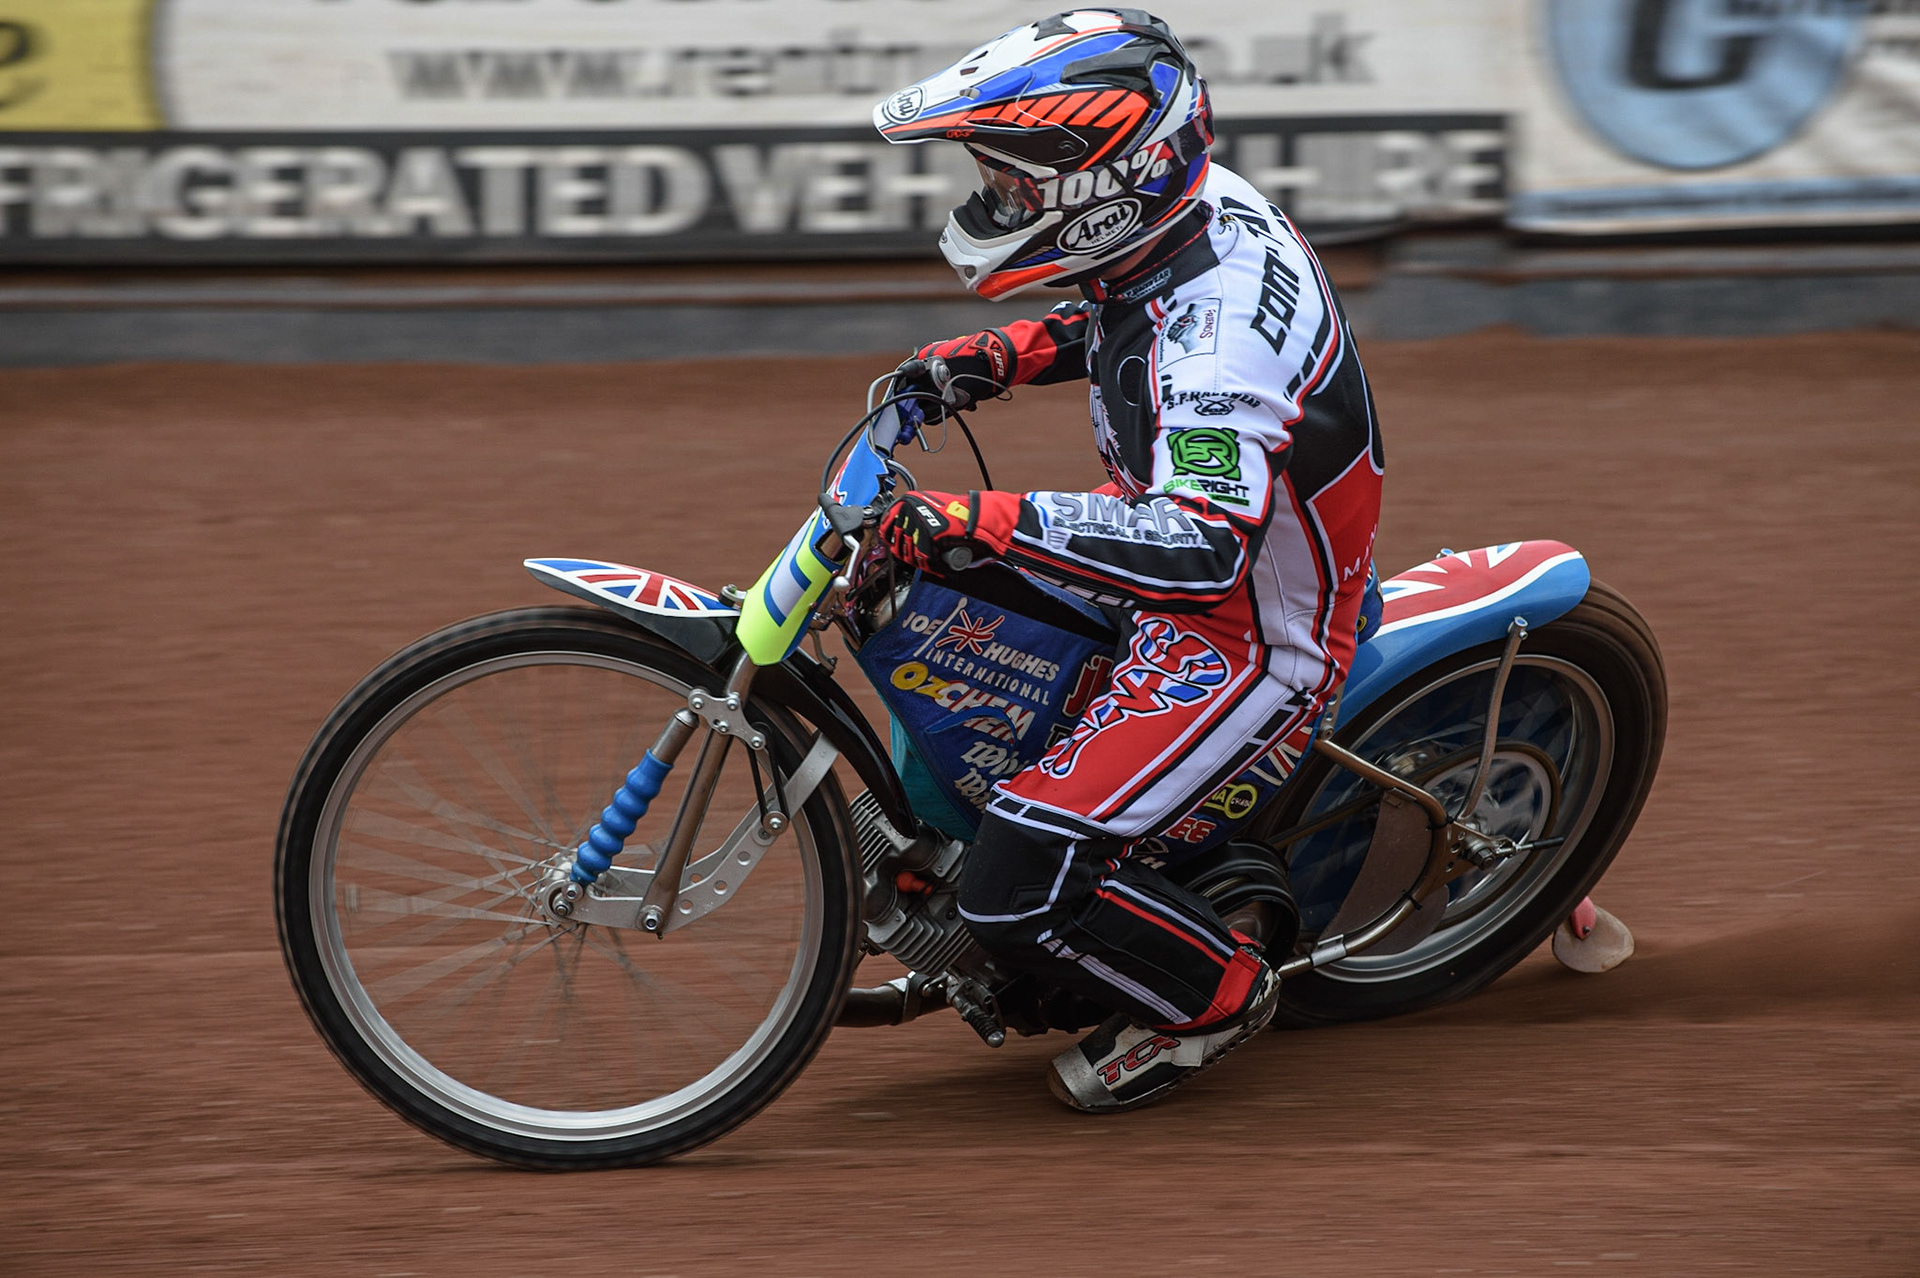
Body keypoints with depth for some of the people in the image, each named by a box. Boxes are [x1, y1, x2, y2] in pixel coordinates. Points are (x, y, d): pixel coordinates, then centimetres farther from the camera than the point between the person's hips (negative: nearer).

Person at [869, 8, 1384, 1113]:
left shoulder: (1211, 333, -34)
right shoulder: (1199, 202, -5)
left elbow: (1204, 547, -46)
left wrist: (983, 524, -50)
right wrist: (998, 357, 3)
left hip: (1253, 643, -10)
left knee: (1021, 892, -19)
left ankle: (1218, 990, 7)